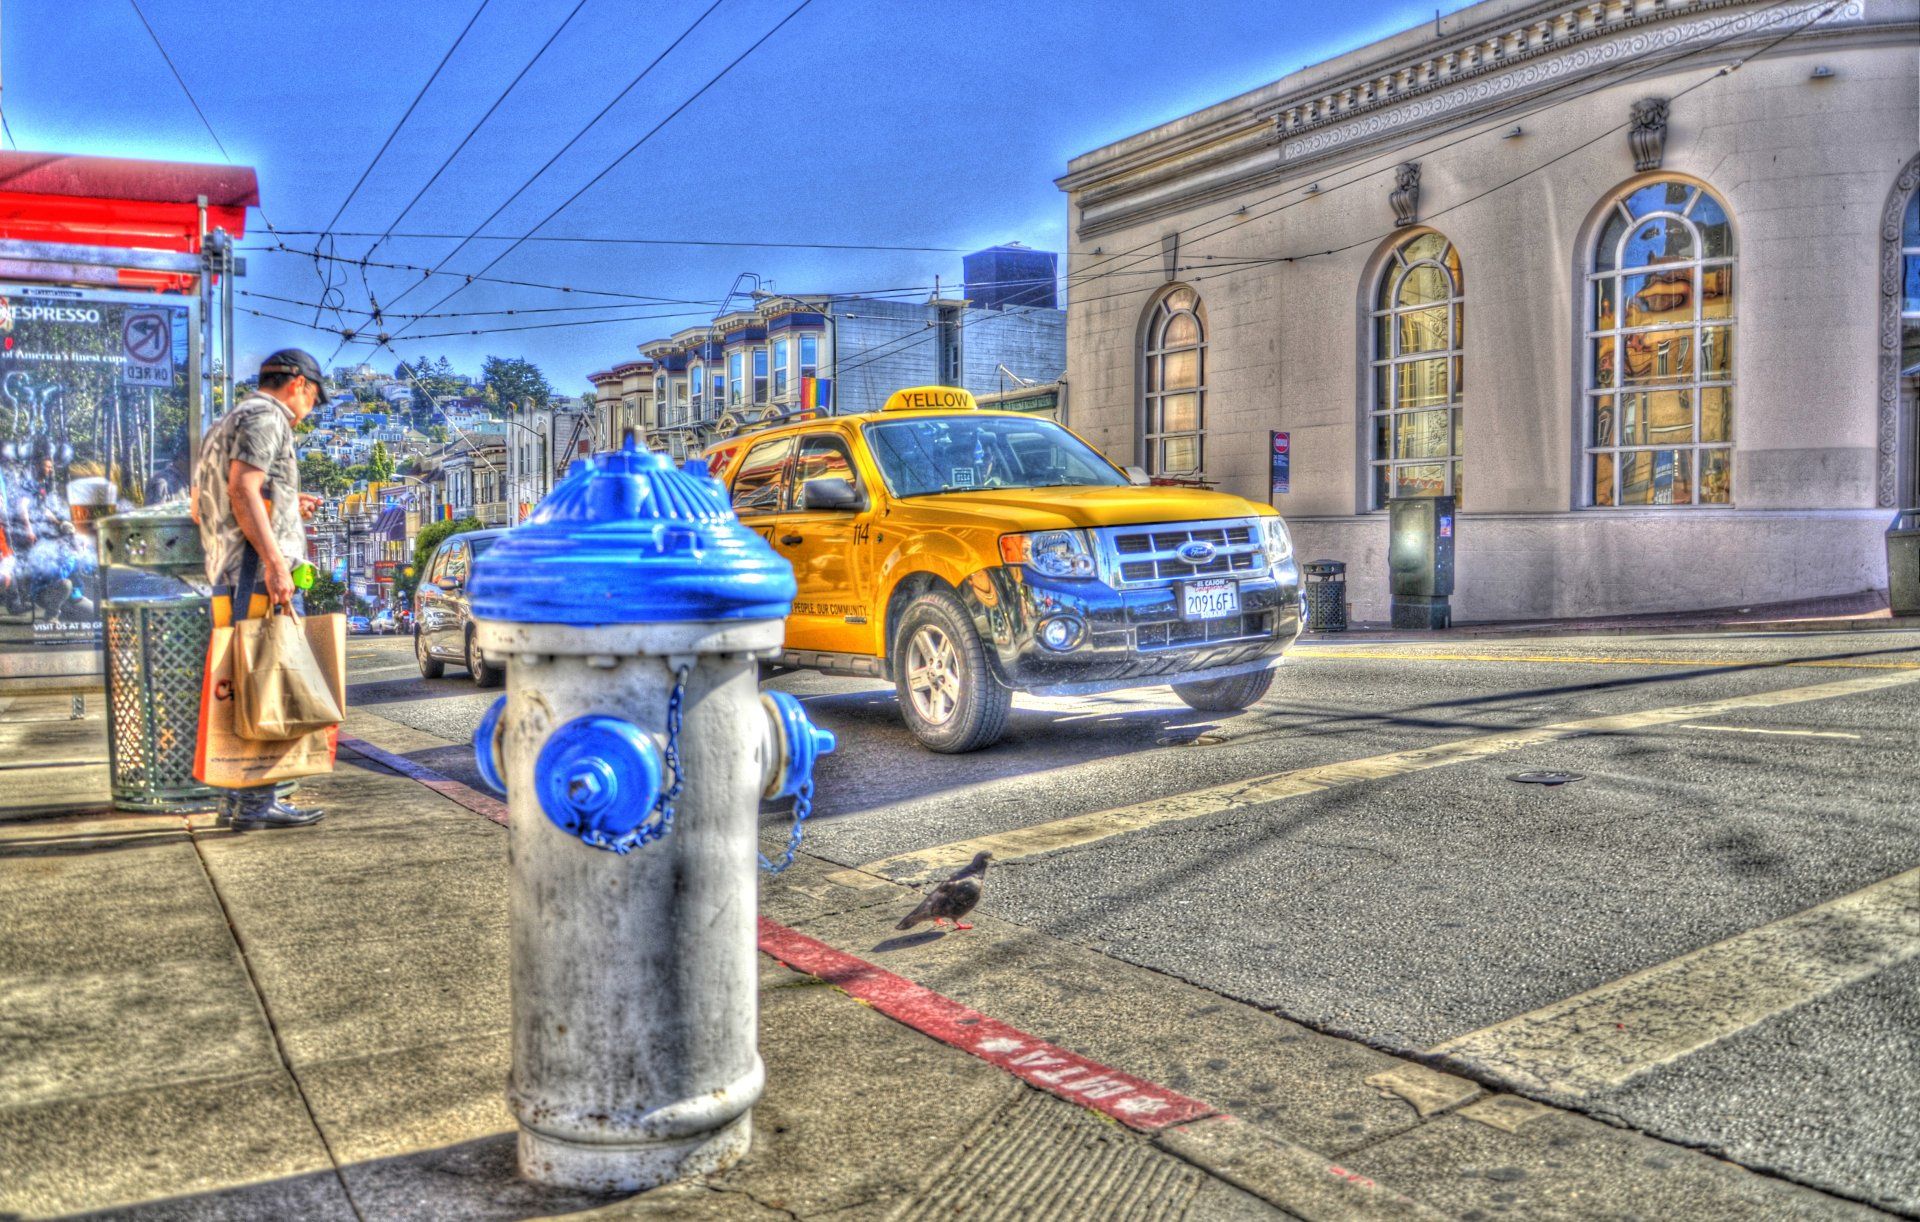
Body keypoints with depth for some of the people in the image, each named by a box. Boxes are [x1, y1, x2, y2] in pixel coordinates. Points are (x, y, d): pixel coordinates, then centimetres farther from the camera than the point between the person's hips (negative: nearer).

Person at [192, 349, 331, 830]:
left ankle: (236, 798, 17)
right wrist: (274, 560, -25)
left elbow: (199, 507, 27)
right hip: (261, 575, -10)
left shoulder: (224, 425, 26)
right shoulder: (265, 417, -5)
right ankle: (257, 802, -9)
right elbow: (242, 488, -19)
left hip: (229, 576, 10)